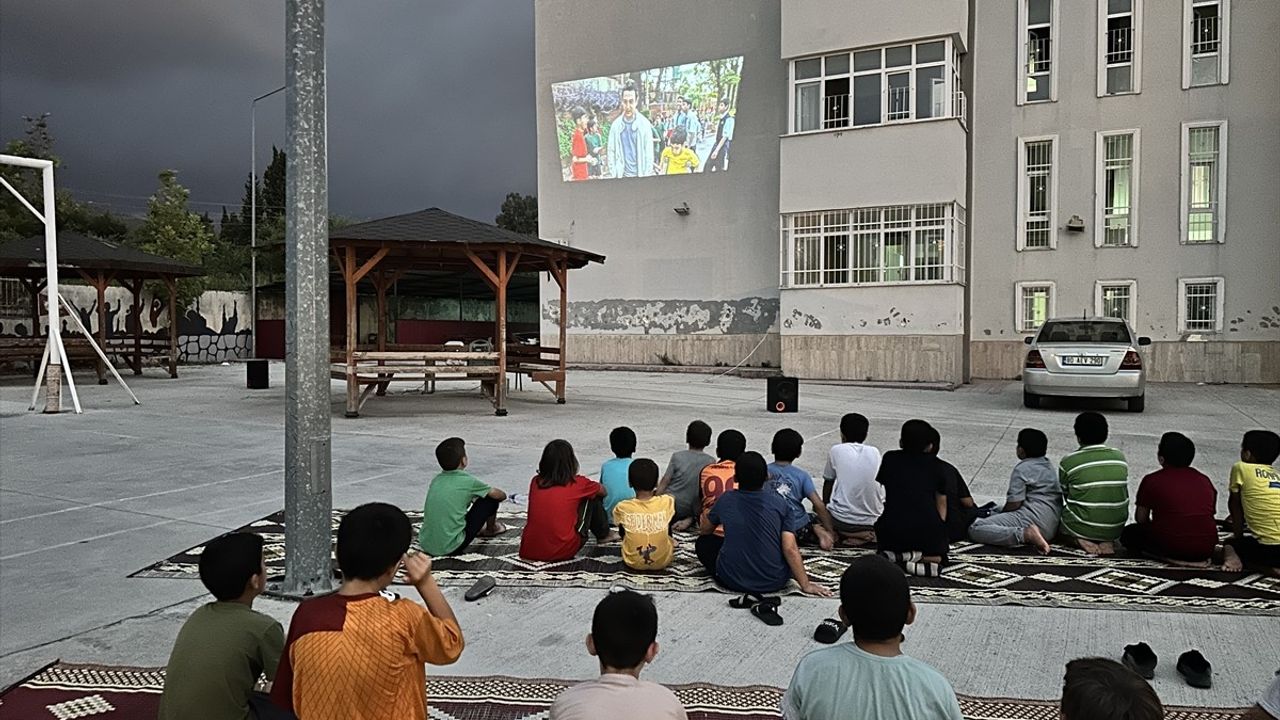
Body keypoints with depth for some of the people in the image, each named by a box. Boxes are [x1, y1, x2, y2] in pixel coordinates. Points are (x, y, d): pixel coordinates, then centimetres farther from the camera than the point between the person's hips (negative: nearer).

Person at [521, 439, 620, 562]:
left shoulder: (535, 482, 5)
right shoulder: (577, 484, -5)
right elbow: (602, 491, 17)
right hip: (563, 552, -4)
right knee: (592, 496, 11)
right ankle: (603, 535, 32)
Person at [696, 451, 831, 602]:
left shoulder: (725, 500, -2)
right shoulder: (779, 502, -6)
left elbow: (704, 531, 17)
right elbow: (790, 549, -10)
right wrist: (805, 585, -2)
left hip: (732, 580, -3)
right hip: (774, 582, 3)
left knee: (704, 542, 22)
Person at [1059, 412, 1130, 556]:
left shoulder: (1068, 462, -11)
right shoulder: (1120, 458, -1)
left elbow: (1065, 495, 2)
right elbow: (1120, 493, 11)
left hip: (1081, 528, -3)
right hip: (1115, 529, 3)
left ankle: (1080, 541, -2)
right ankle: (1107, 542, 5)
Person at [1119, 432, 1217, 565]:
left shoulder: (1152, 480, -3)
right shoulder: (1205, 480, 9)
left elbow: (1141, 518, 3)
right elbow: (1210, 514, 18)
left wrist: (1155, 527, 25)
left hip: (1171, 547, -7)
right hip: (1206, 548, 7)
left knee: (1129, 533, 17)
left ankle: (1169, 558, -6)